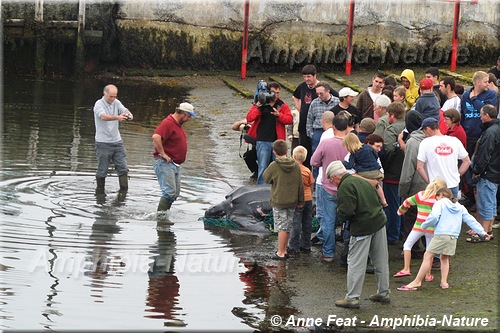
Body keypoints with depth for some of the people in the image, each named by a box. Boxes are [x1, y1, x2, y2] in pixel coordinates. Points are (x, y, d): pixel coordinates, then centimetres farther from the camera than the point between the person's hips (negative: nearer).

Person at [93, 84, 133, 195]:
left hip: (117, 141, 5)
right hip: (103, 143, -5)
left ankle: (124, 191, 11)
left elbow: (125, 110, -7)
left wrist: (128, 114, -33)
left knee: (123, 168, 3)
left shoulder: (116, 102, 7)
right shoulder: (99, 104, -11)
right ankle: (100, 192, 15)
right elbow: (103, 116, -30)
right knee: (102, 170, 2)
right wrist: (117, 117, -47)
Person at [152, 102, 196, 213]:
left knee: (175, 193, 11)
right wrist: (163, 154, -24)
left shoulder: (178, 124, 18)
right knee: (169, 192, -17)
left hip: (175, 164, 10)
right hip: (164, 163, -10)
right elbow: (156, 137, -30)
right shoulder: (168, 123, -15)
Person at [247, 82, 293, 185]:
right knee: (262, 167, -2)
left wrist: (279, 115, -19)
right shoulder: (259, 104, 5)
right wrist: (257, 107, -16)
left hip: (277, 141, 1)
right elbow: (249, 118, -3)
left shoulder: (283, 105, 8)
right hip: (262, 141, -1)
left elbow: (289, 119, -2)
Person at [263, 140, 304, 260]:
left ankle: (281, 253, 5)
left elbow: (265, 178, 0)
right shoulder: (295, 165, -2)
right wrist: (300, 201, 13)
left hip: (278, 202, -4)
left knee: (282, 227, 1)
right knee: (287, 227, 14)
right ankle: (284, 250, 23)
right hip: (292, 201, 4)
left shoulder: (274, 166, -16)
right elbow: (300, 185, 4)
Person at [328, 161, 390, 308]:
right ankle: (383, 293, 25)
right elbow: (376, 200, 20)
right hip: (379, 221, 8)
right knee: (381, 261, 15)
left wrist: (339, 213, 1)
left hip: (362, 228, -8)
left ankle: (352, 298, 2)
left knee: (355, 263, 0)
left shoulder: (344, 187, -13)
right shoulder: (361, 181, 12)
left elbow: (346, 212, -22)